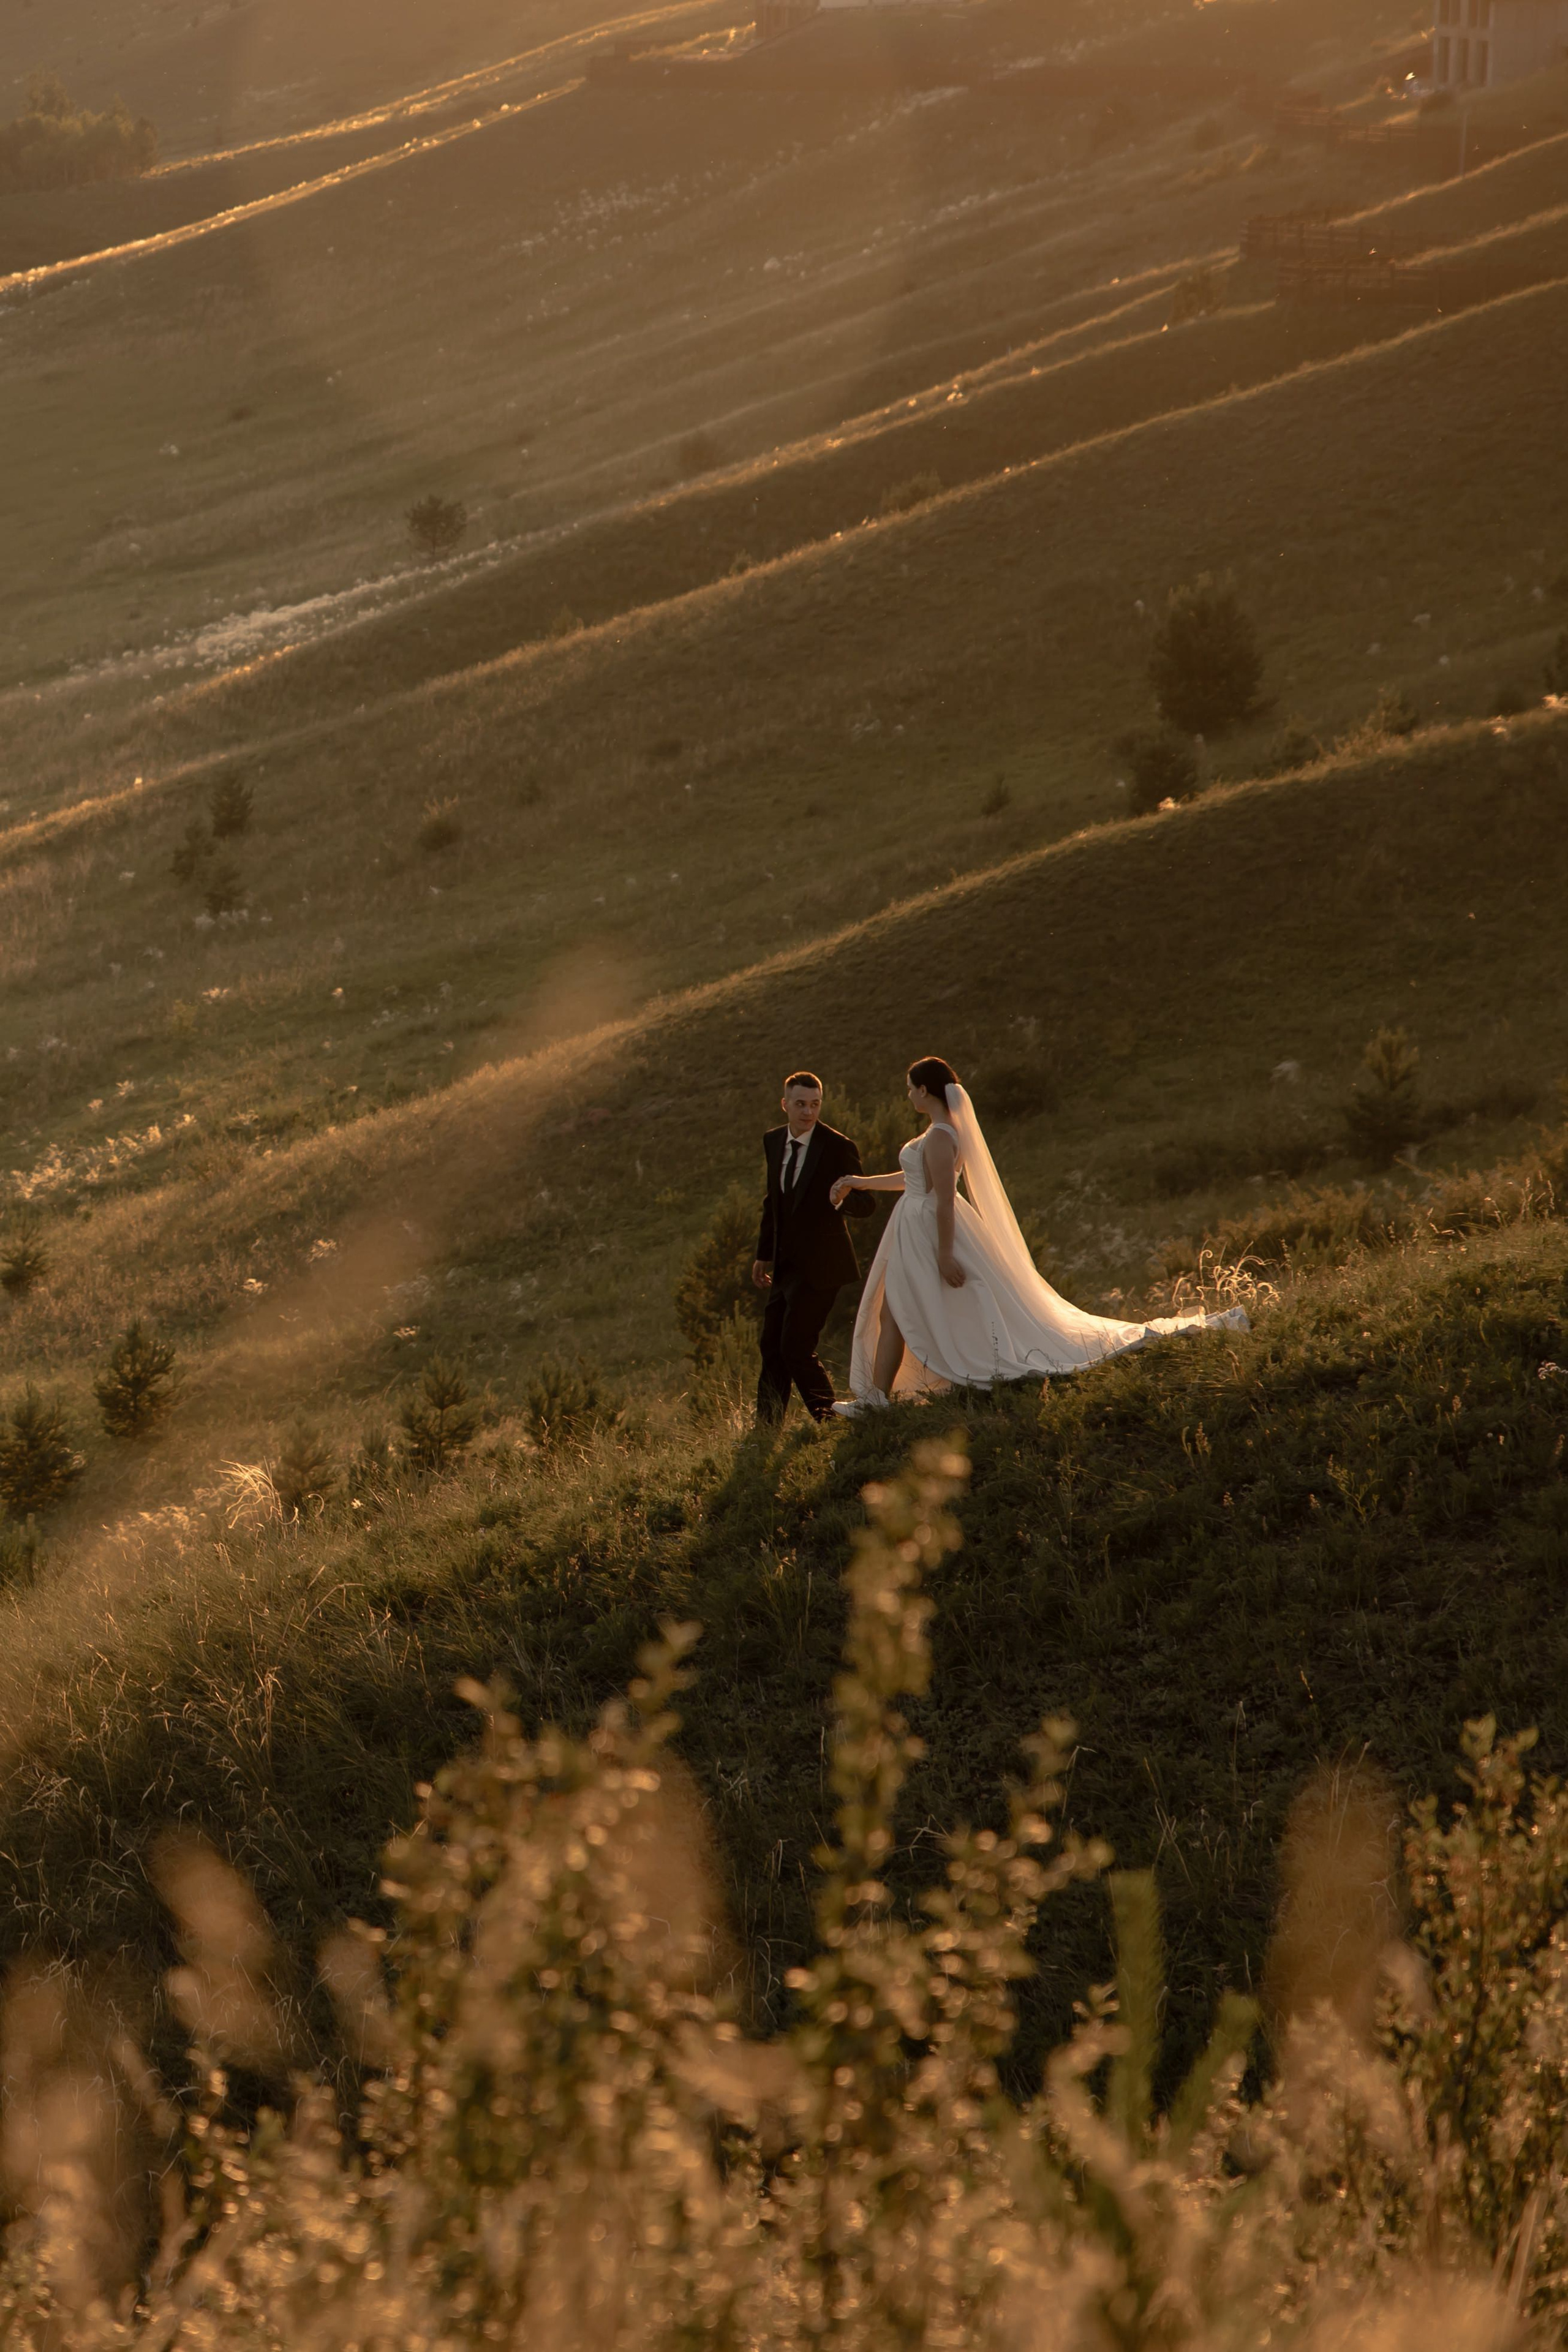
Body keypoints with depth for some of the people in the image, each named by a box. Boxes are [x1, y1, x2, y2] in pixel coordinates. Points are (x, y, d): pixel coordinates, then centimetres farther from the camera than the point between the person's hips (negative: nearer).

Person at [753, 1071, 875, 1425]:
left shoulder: (839, 1148, -15)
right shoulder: (773, 1142, 5)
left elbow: (867, 1205, -14)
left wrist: (843, 1199, -37)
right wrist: (763, 1254, 22)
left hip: (819, 1265, -7)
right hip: (786, 1264, 7)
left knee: (796, 1349, -9)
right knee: (772, 1347, 12)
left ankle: (830, 1422, 5)